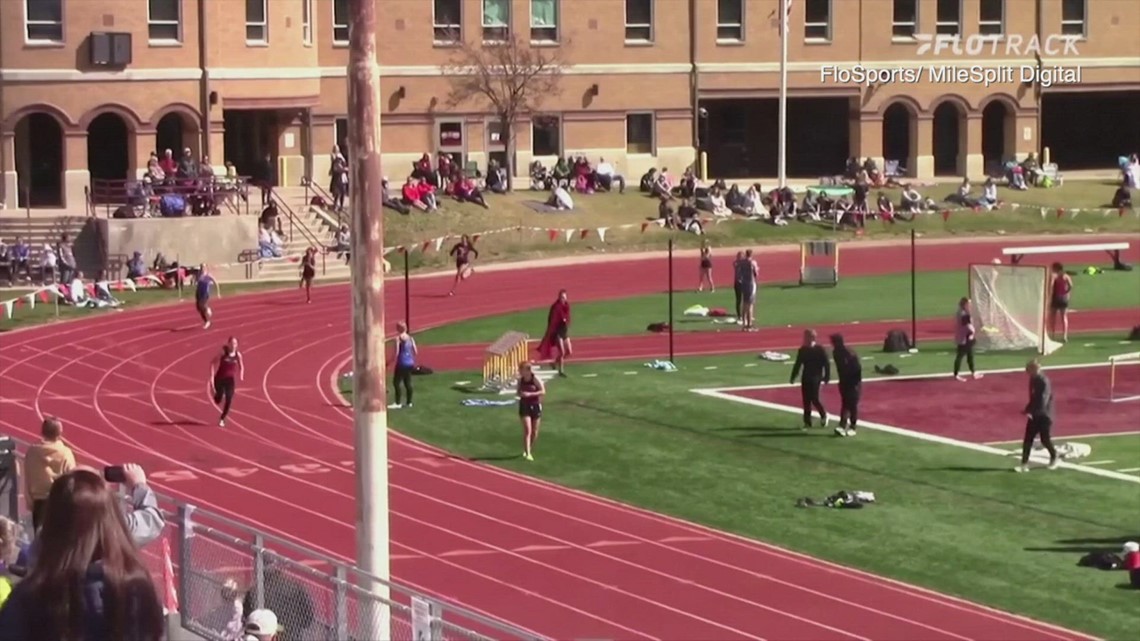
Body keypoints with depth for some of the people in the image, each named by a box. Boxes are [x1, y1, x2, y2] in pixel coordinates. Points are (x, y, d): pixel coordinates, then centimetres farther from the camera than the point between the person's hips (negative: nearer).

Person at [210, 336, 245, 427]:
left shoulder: (238, 355, -2)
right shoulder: (223, 353, -11)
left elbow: (241, 366, 15)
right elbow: (212, 363, -7)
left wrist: (241, 375, -1)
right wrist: (212, 375, -14)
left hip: (230, 380, 2)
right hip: (220, 378, -2)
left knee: (229, 400, -12)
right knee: (218, 400, 3)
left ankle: (222, 419, 3)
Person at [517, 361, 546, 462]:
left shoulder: (536, 379, -12)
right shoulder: (520, 380, -2)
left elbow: (543, 392, -14)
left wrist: (530, 394, -24)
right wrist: (520, 394, -13)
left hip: (535, 406, -1)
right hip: (524, 406, 1)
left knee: (534, 431, 9)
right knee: (527, 430, -12)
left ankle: (530, 450, 31)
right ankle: (527, 453, -13)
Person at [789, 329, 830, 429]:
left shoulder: (820, 349, -8)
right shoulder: (802, 350, 5)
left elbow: (826, 364, -7)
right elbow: (797, 365, 10)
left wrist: (826, 377, -11)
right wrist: (793, 377, 8)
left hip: (815, 378, -5)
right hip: (805, 379, 5)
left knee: (814, 398, -10)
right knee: (806, 401, 4)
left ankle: (823, 415, 17)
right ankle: (807, 422, 11)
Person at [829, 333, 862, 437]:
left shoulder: (850, 353, -22)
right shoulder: (836, 353, 0)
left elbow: (858, 369, -19)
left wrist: (856, 383, -17)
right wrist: (842, 381, 12)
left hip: (853, 383, -6)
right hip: (844, 382, 6)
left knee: (852, 405, 0)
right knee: (845, 404, 2)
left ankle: (853, 427, 8)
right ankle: (843, 426, -2)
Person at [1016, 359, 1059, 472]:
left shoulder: (1044, 382, -20)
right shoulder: (1033, 380, 5)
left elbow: (1043, 401, -26)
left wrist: (1031, 412, -31)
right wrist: (1028, 410, 6)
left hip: (1044, 416, -7)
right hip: (1034, 415, 7)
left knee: (1045, 439, 3)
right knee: (1028, 439, 1)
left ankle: (1054, 458, 27)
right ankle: (1024, 464, 2)